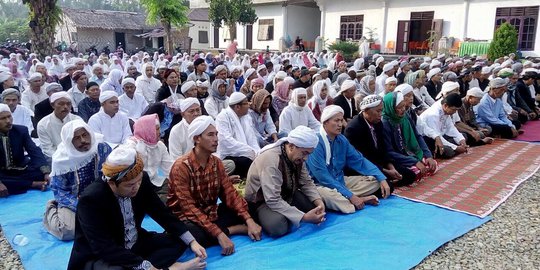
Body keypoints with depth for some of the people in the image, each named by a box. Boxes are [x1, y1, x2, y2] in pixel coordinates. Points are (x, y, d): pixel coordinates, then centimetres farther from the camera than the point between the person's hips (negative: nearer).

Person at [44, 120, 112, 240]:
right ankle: (52, 209, 11)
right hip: (73, 201, -2)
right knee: (68, 231, -25)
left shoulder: (102, 148, -13)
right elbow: (60, 192, -12)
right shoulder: (61, 160, -17)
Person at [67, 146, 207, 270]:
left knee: (178, 240, -3)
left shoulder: (142, 180, -12)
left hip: (135, 245, 7)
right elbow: (105, 248, -31)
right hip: (99, 256, -6)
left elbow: (162, 213, 0)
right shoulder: (91, 199, -28)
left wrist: (191, 241, -8)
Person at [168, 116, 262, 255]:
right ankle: (229, 230, -17)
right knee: (192, 234, -38)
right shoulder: (181, 167, -22)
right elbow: (189, 208, -27)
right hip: (188, 218, -4)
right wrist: (219, 234, -35)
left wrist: (249, 221, -19)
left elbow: (229, 193, -5)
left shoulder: (216, 162, -1)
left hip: (211, 213, 5)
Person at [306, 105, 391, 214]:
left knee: (374, 180, 2)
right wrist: (350, 196, -27)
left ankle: (343, 198, -16)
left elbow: (359, 161, 8)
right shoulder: (316, 142, -21)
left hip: (340, 181, 8)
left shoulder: (342, 140, 2)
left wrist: (382, 178, -5)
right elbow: (322, 177, -25)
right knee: (329, 195, -40)